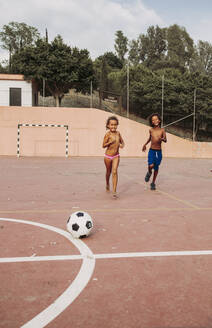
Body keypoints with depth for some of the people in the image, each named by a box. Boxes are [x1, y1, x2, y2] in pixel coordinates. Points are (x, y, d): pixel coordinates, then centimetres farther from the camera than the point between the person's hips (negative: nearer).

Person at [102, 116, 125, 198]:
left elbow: (122, 141, 15)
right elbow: (103, 145, -14)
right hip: (108, 156, -2)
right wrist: (110, 142, -30)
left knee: (115, 172, -12)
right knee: (108, 172, 16)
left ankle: (114, 191, -11)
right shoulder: (108, 134, -13)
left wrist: (122, 145, -8)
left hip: (116, 156, 2)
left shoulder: (118, 133, 0)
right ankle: (107, 184, 46)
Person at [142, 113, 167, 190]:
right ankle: (149, 172, 16)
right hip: (151, 151, 0)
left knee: (156, 168, 8)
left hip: (159, 152, 0)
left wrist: (162, 139, -37)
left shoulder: (162, 130, -4)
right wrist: (145, 144, 24)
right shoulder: (151, 130, 1)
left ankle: (153, 183, 26)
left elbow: (165, 140, -16)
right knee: (151, 166, -20)